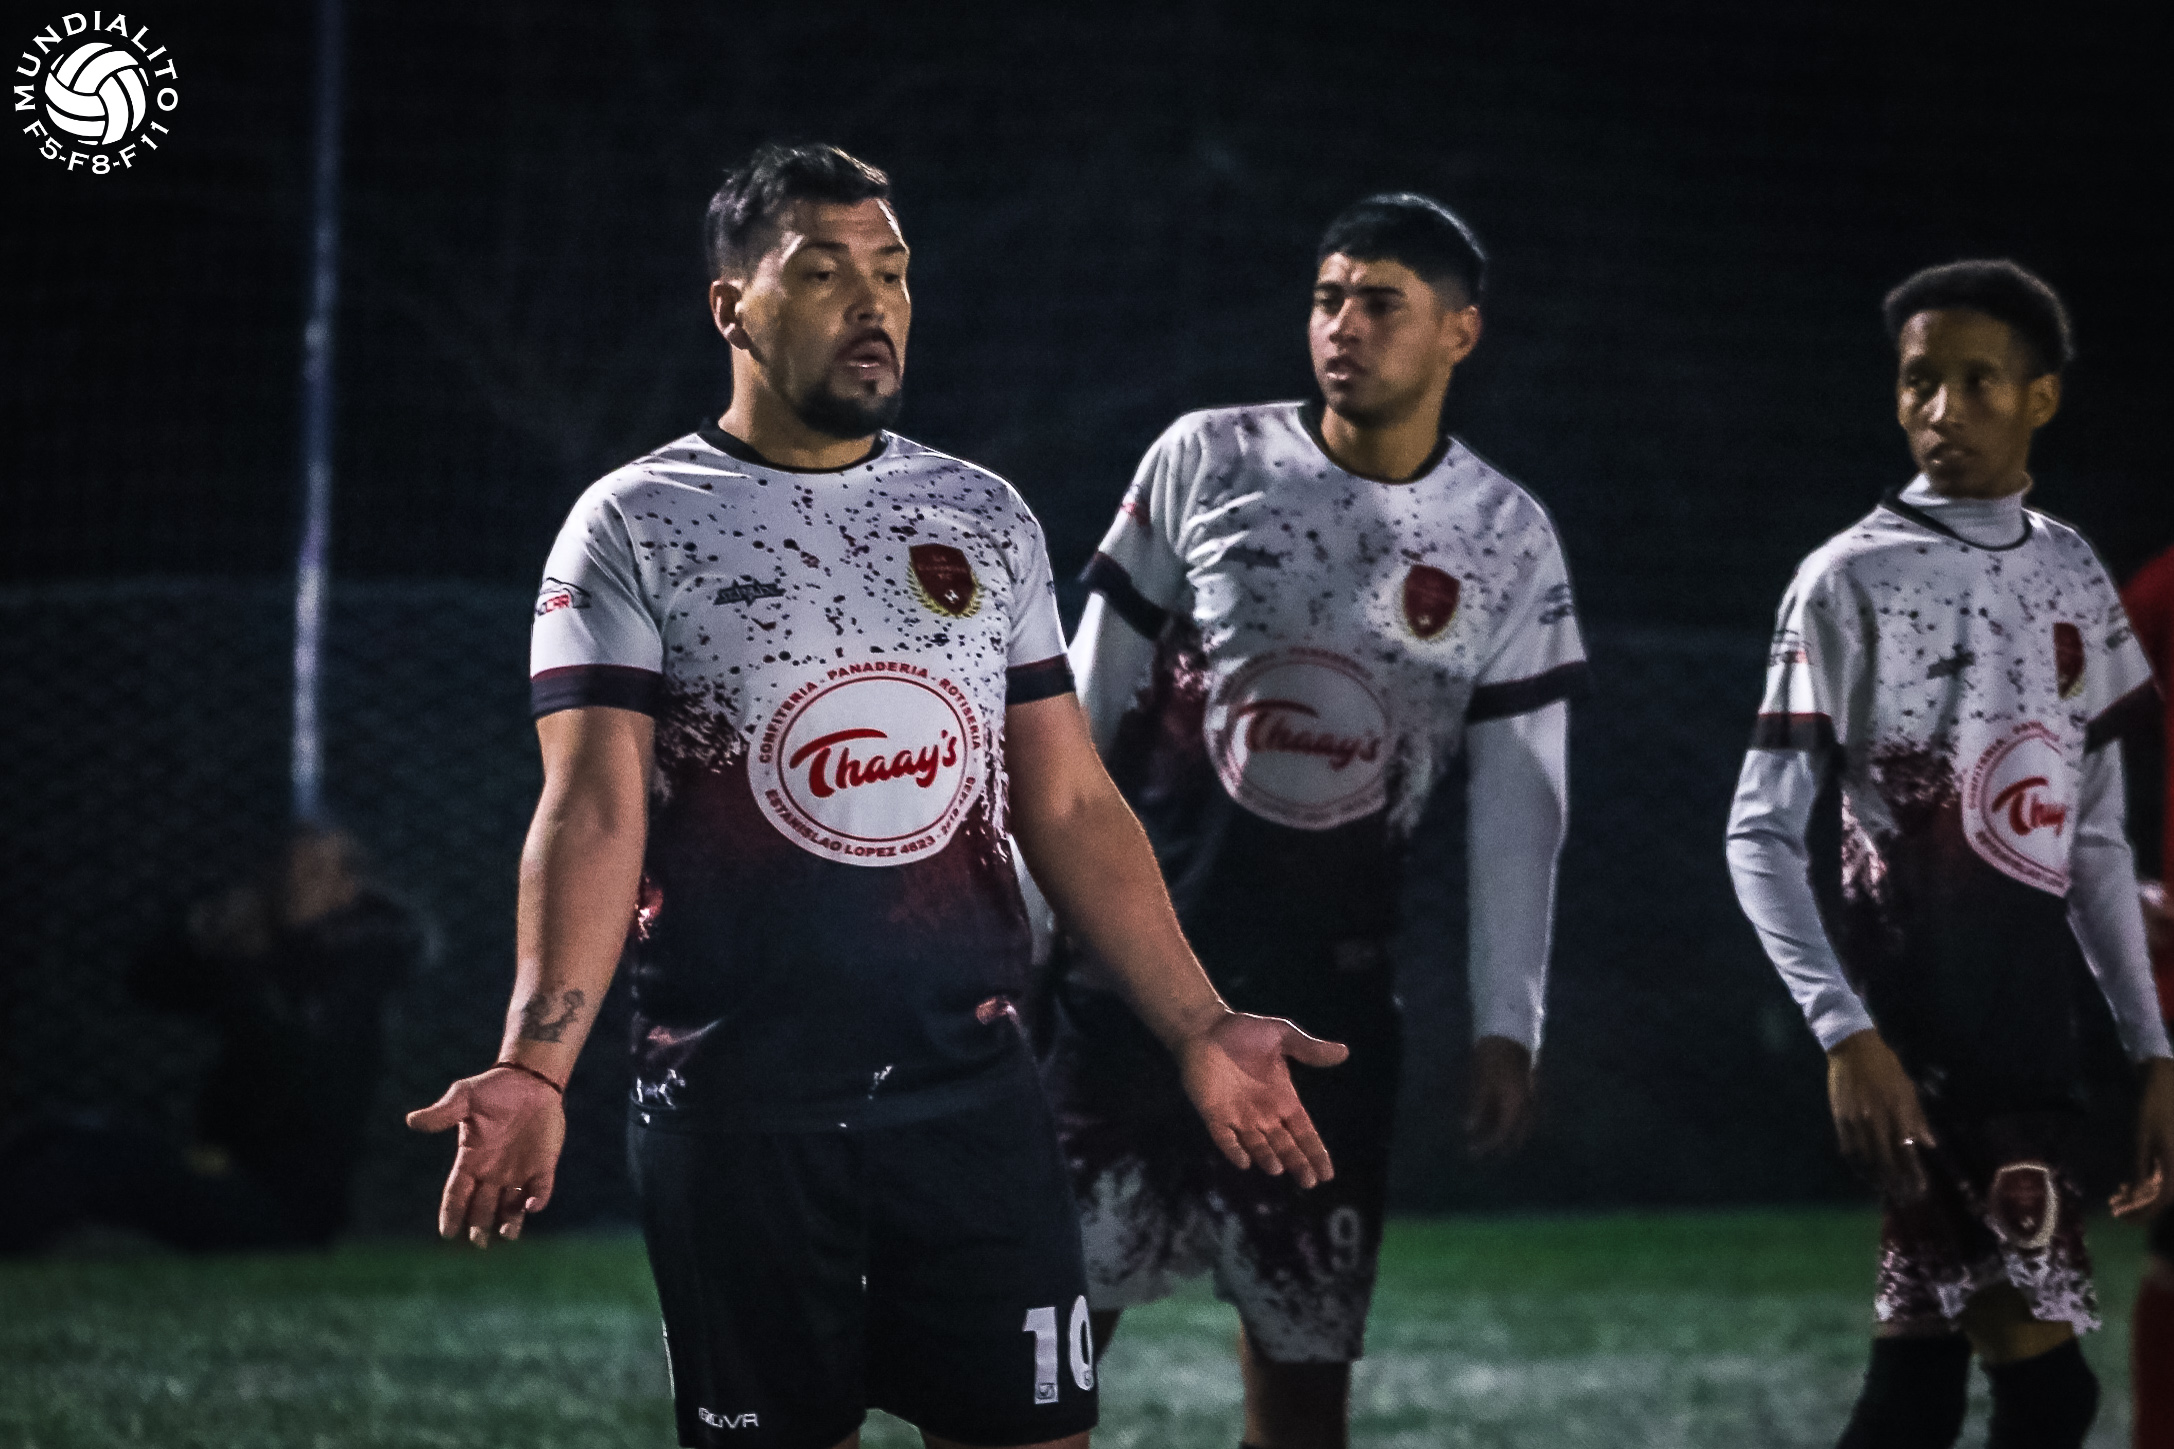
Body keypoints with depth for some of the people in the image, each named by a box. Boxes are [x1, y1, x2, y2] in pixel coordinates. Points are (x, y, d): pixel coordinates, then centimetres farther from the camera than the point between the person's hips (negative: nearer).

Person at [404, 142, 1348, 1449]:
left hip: (972, 1086, 3)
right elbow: (594, 814, -9)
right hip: (738, 1109, -3)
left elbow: (1071, 805, 14)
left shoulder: (986, 520, 13)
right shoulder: (635, 529, 0)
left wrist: (1200, 1029, 7)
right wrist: (535, 1068, -21)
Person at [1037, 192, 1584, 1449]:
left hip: (1327, 997, 1)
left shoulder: (1507, 541, 2)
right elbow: (1090, 701, 5)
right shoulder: (1209, 459, -1)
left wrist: (1508, 1026, -1)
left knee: (1304, 1341, 3)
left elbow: (1518, 803, 3)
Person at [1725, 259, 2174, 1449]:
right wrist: (1846, 1032, -19)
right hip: (1916, 1030, -6)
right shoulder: (1852, 580, -6)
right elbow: (1761, 834, -7)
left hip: (2033, 1030, 6)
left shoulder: (2074, 578, 13)